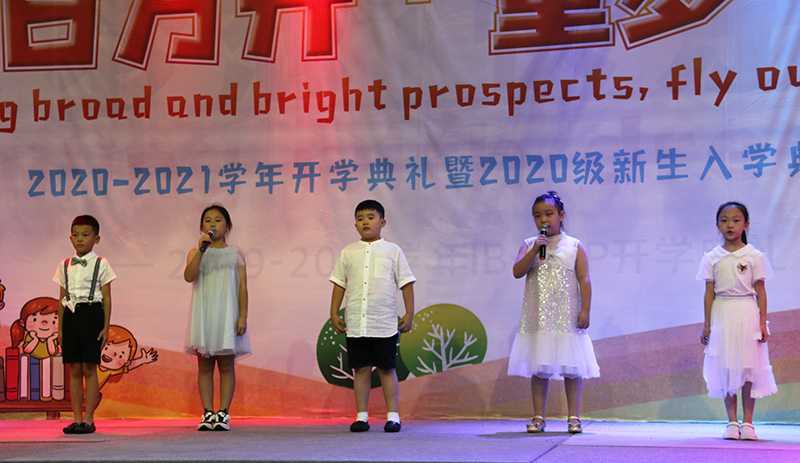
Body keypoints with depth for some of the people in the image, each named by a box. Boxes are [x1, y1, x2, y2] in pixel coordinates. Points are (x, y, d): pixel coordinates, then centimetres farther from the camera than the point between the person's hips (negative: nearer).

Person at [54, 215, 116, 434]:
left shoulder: (101, 265, 2)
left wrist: (106, 326, -5)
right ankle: (77, 418, 8)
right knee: (74, 369, 4)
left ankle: (88, 419, -1)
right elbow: (62, 298, 14)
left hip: (91, 314, -4)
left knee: (89, 369, -4)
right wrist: (60, 328, 9)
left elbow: (106, 298, 1)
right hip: (70, 316, 4)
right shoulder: (65, 266, 13)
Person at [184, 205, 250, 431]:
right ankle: (207, 413, 7)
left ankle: (223, 414, 2)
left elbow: (242, 287, 2)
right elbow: (189, 276, -11)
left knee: (226, 366, 0)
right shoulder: (196, 253, 7)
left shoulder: (235, 254, 7)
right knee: (204, 366, 3)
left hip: (227, 314, -1)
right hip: (203, 315, 1)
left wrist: (243, 316, -6)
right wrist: (201, 249, -17)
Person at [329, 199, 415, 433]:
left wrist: (409, 313, -1)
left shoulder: (393, 251, 3)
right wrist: (334, 313, 8)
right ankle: (361, 416, 11)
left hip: (385, 323, -2)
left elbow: (406, 283, 4)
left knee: (386, 369, 1)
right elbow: (339, 284, 13)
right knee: (360, 368, 5)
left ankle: (392, 416, 7)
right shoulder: (348, 253, 9)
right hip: (355, 323, 2)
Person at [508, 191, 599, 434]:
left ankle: (574, 417, 9)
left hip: (567, 316, -1)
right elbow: (517, 272, -6)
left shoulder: (574, 246, 4)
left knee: (572, 368, 0)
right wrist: (535, 250, -16)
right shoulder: (528, 245, 8)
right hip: (537, 317, 1)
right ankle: (538, 416, 11)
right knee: (539, 368, 4)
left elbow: (584, 280, 0)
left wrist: (585, 310, -9)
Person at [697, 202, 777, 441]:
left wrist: (763, 323, -3)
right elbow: (709, 293, 6)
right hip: (722, 315, 1)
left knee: (749, 368, -1)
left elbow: (760, 292, 2)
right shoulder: (712, 258, 5)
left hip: (747, 314, -1)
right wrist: (707, 325, 2)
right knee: (726, 368, 3)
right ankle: (732, 422, 11)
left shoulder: (754, 256, 2)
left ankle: (747, 422, 9)